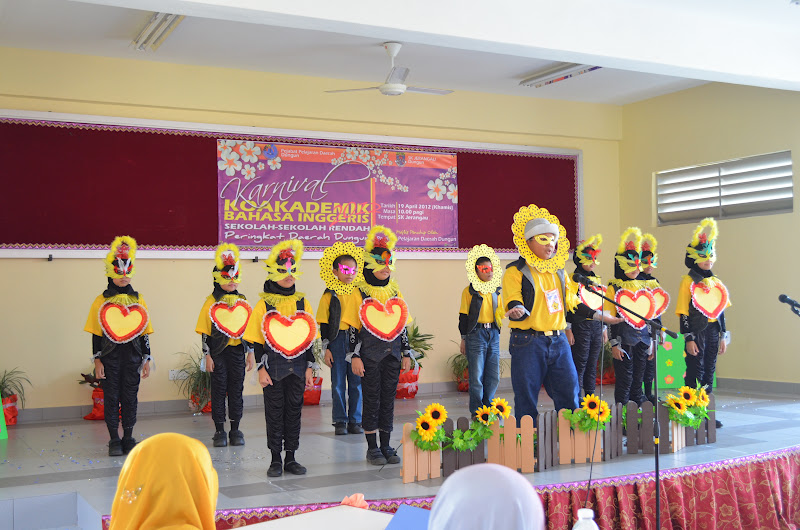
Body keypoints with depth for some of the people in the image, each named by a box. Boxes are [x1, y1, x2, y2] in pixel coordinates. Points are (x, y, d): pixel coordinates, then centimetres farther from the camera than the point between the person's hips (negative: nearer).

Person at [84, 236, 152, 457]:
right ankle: (114, 441, 9)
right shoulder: (101, 301, 2)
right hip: (110, 355, -2)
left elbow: (145, 332, 10)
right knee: (111, 397, 1)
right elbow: (96, 333, 1)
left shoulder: (138, 300, 8)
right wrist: (97, 360, -5)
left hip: (132, 355, 2)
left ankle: (128, 438, 15)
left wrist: (147, 359, 6)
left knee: (130, 397, 5)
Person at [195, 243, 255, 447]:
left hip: (237, 350, 3)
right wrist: (207, 355, -7)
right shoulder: (211, 302, -2)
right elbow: (204, 332, -2)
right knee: (219, 389, 2)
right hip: (218, 352, -3)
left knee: (236, 389, 6)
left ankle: (235, 430, 15)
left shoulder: (242, 302, 8)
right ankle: (219, 431, 11)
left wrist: (251, 352, 8)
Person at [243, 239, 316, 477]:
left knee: (294, 410, 7)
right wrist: (261, 368, -8)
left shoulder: (302, 302, 7)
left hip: (297, 366, 3)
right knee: (274, 411, 3)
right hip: (274, 366, -3)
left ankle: (291, 458, 17)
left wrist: (309, 367, 5)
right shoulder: (264, 305, -2)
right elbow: (257, 341, -1)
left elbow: (310, 338, 9)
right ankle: (276, 459, 13)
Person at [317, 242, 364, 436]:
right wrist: (326, 348, -3)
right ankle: (340, 421, 14)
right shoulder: (329, 296, 1)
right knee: (338, 382, 4)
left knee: (357, 382, 5)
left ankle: (355, 421, 15)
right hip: (337, 340, -2)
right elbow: (323, 324, 2)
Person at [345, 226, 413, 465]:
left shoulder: (395, 291, 11)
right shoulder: (360, 293, -4)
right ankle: (372, 447, 10)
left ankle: (386, 445, 16)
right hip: (370, 356, -4)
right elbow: (353, 327, -6)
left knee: (388, 398, 8)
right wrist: (354, 356, -11)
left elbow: (402, 324, 14)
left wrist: (406, 353, 11)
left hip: (392, 355, 5)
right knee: (372, 400, 1)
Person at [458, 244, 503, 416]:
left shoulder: (496, 291, 12)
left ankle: (487, 407, 22)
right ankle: (476, 411, 5)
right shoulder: (469, 291, -3)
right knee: (476, 376, -4)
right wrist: (463, 338, -3)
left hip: (493, 334, 5)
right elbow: (463, 316, -1)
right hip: (476, 333, -5)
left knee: (493, 376, 8)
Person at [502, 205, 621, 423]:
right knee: (526, 399, -1)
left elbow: (572, 303, 22)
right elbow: (514, 305, -13)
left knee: (569, 394, 6)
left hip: (558, 341, 6)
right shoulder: (516, 272, -5)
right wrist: (517, 311, -36)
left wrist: (600, 315, 17)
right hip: (528, 342, -6)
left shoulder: (559, 272, 15)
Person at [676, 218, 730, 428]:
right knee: (695, 371, -4)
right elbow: (683, 313, -10)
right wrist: (689, 338, -15)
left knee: (709, 371, 10)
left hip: (712, 330, 6)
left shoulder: (716, 283, 13)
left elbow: (720, 310, 16)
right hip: (696, 331, -6)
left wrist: (723, 336, 12)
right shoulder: (688, 282, -7)